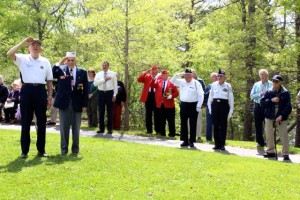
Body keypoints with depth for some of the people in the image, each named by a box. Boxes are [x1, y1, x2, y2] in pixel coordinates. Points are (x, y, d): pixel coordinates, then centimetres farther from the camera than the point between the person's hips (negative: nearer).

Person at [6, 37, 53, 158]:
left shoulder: (45, 62, 9)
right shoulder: (23, 59, 4)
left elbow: (49, 80, 11)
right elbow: (9, 54, -15)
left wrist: (50, 96, 6)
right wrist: (23, 42, -15)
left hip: (40, 91, 2)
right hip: (27, 90, -2)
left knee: (41, 121, 7)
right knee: (25, 121, 3)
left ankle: (41, 149, 18)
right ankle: (24, 150, 11)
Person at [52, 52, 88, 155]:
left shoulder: (82, 72, 4)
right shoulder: (61, 70, 2)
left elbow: (85, 89, 3)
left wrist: (84, 104, -2)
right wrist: (59, 64, -19)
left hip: (77, 103, 1)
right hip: (64, 102, -1)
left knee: (76, 127, 8)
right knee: (64, 127, 5)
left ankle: (75, 148, 18)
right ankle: (64, 148, 14)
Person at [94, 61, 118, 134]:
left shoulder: (113, 74, 4)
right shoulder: (98, 74, 8)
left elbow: (115, 85, 1)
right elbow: (95, 83, -7)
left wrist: (114, 95, -6)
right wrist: (104, 79, -13)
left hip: (109, 93, -2)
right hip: (101, 93, 2)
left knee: (110, 112, 0)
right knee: (101, 112, 4)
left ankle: (109, 129, 7)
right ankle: (101, 128, 12)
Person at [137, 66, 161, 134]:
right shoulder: (147, 76, 10)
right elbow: (139, 80, -5)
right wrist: (145, 72, -11)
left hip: (156, 96, -2)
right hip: (148, 96, 3)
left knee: (156, 114, 3)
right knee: (148, 114, 7)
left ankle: (158, 130, 9)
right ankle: (149, 130, 14)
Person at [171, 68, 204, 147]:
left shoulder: (196, 83, -5)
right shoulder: (181, 82, 8)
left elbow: (201, 95, -7)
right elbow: (172, 81, 7)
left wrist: (199, 106, -12)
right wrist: (178, 75, -8)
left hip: (193, 105, -4)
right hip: (183, 105, 4)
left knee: (192, 124, 0)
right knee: (183, 124, 7)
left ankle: (191, 141, 8)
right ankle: (185, 141, 16)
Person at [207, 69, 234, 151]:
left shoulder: (228, 86, 0)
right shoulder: (213, 85, 5)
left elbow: (231, 99, 1)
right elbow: (210, 96, 11)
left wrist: (230, 111, -1)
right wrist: (209, 107, 8)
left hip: (224, 105, -2)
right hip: (215, 105, 2)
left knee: (223, 125, 2)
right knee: (216, 125, 5)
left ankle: (222, 144, 9)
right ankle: (217, 144, 13)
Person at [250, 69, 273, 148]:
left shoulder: (271, 84, -2)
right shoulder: (256, 84, 10)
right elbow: (251, 96, 3)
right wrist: (260, 94, -11)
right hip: (258, 106, 4)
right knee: (258, 125, 7)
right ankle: (260, 142, 17)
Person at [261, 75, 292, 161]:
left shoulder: (286, 93, -4)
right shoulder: (268, 92, 3)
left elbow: (288, 107, -6)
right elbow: (262, 102, 0)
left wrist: (282, 116, -18)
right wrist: (271, 100, -16)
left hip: (281, 118, -3)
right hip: (269, 117, 3)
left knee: (284, 136, -5)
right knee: (269, 135, 10)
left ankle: (285, 154, 2)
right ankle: (270, 151, 24)